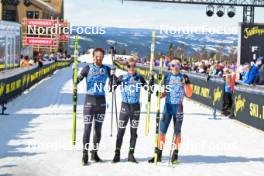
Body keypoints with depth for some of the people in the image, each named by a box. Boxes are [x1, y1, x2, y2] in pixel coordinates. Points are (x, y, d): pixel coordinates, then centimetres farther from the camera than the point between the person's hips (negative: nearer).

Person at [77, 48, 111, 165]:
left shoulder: (106, 69, 6)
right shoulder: (88, 68, -4)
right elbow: (78, 79, -9)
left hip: (101, 101, 4)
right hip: (90, 100, -3)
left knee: (98, 128, 10)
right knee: (87, 128, -5)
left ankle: (95, 153, 20)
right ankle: (85, 155, 1)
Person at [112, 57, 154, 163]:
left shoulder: (139, 78, 5)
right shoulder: (122, 78, 3)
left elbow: (147, 88, 1)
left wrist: (151, 82, -15)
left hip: (136, 107, 1)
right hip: (125, 106, -1)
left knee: (134, 131, 6)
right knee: (121, 131, -1)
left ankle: (131, 154, 14)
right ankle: (117, 154, 6)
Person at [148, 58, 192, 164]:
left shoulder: (184, 78, 2)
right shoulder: (167, 77, 8)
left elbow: (189, 94, -2)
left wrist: (186, 83, -15)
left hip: (178, 107, -2)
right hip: (167, 105, 2)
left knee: (177, 131, 5)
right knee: (162, 130, 1)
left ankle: (175, 154, 14)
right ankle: (158, 154, 8)